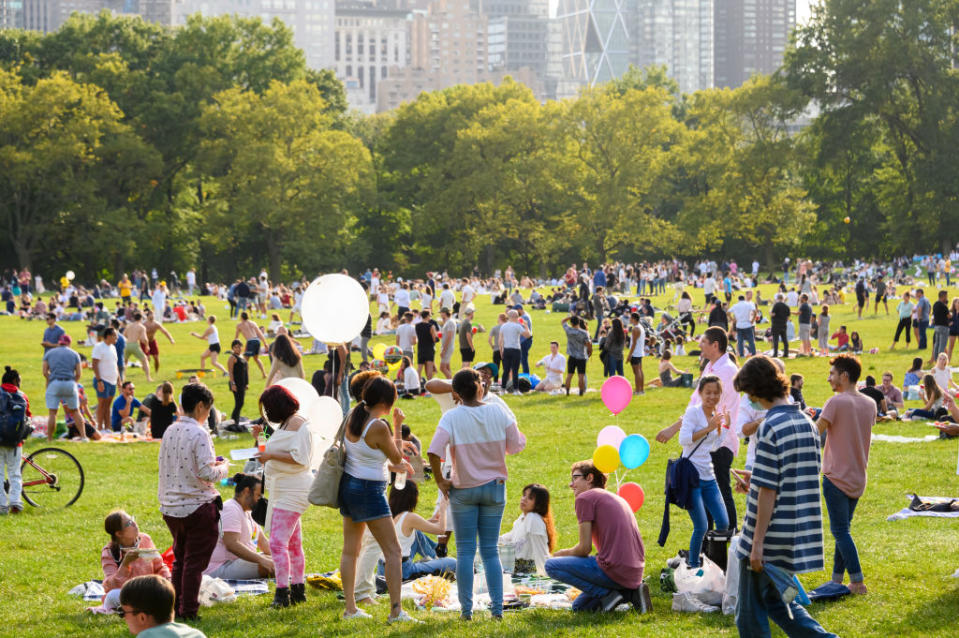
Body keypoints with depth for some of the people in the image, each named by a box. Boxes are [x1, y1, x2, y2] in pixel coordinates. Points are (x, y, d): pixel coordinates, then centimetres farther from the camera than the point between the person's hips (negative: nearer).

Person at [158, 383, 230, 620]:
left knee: (179, 558, 19)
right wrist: (223, 467, 1)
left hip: (171, 506, 7)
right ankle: (187, 611, 3)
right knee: (195, 561, 2)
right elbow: (207, 474, -21)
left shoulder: (170, 431, 6)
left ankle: (176, 607, 22)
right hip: (197, 505, -7)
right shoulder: (199, 434, -16)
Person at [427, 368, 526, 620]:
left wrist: (440, 480, -10)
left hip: (463, 489, -2)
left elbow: (434, 451, -24)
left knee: (465, 551, 4)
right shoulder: (499, 413, -6)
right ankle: (497, 607, 5)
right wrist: (513, 425, 20)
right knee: (490, 550, 9)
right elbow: (516, 446, 2)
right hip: (494, 487, 2)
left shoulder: (452, 417, -12)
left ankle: (466, 608, 2)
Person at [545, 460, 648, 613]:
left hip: (614, 570, -9)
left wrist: (563, 553, 13)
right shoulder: (617, 499, 23)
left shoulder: (585, 497, -3)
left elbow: (584, 548, -8)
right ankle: (630, 592, 5)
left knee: (551, 566, -3)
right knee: (578, 606, 21)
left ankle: (607, 594, -8)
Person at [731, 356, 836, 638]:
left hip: (771, 538, -8)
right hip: (798, 537, 8)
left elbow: (768, 491, -19)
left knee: (750, 613, 6)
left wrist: (757, 544, -16)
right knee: (776, 601, 22)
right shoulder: (806, 422, 7)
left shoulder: (770, 428, -18)